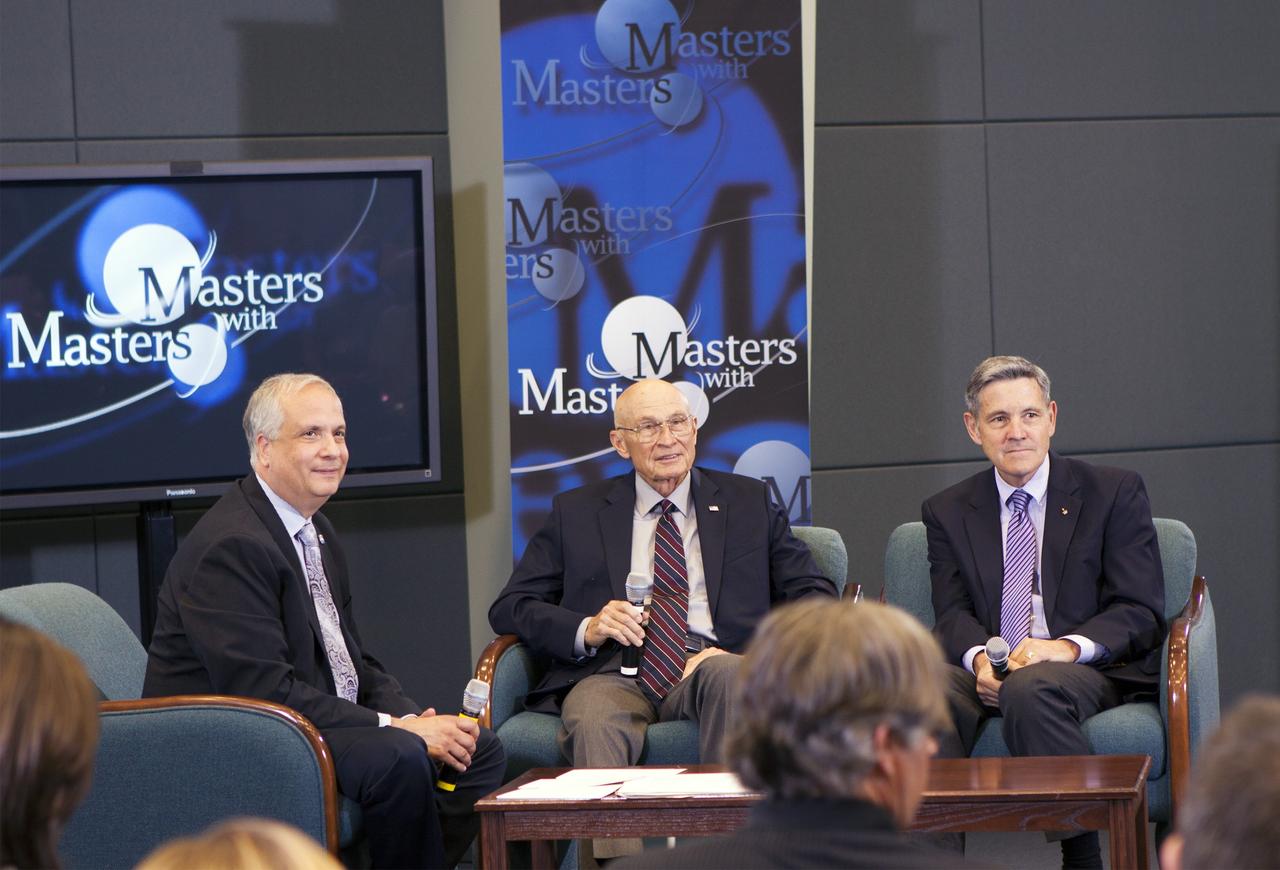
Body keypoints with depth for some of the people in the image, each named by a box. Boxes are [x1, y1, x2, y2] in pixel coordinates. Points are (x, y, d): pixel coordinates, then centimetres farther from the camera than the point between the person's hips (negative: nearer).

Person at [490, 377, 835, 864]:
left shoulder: (748, 503, 19)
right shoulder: (577, 513, 19)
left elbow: (815, 598, 10)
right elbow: (510, 608, 14)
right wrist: (586, 630, -7)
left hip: (710, 665, 0)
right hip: (614, 674, 0)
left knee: (727, 674, -37)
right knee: (592, 723, -36)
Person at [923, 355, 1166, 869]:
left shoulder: (1115, 493, 8)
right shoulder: (947, 512, 17)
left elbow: (1141, 613, 0)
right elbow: (953, 614, 8)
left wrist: (1068, 646, -20)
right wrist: (978, 658, -17)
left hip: (1089, 669, -2)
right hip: (990, 674, 3)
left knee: (1032, 688, -38)